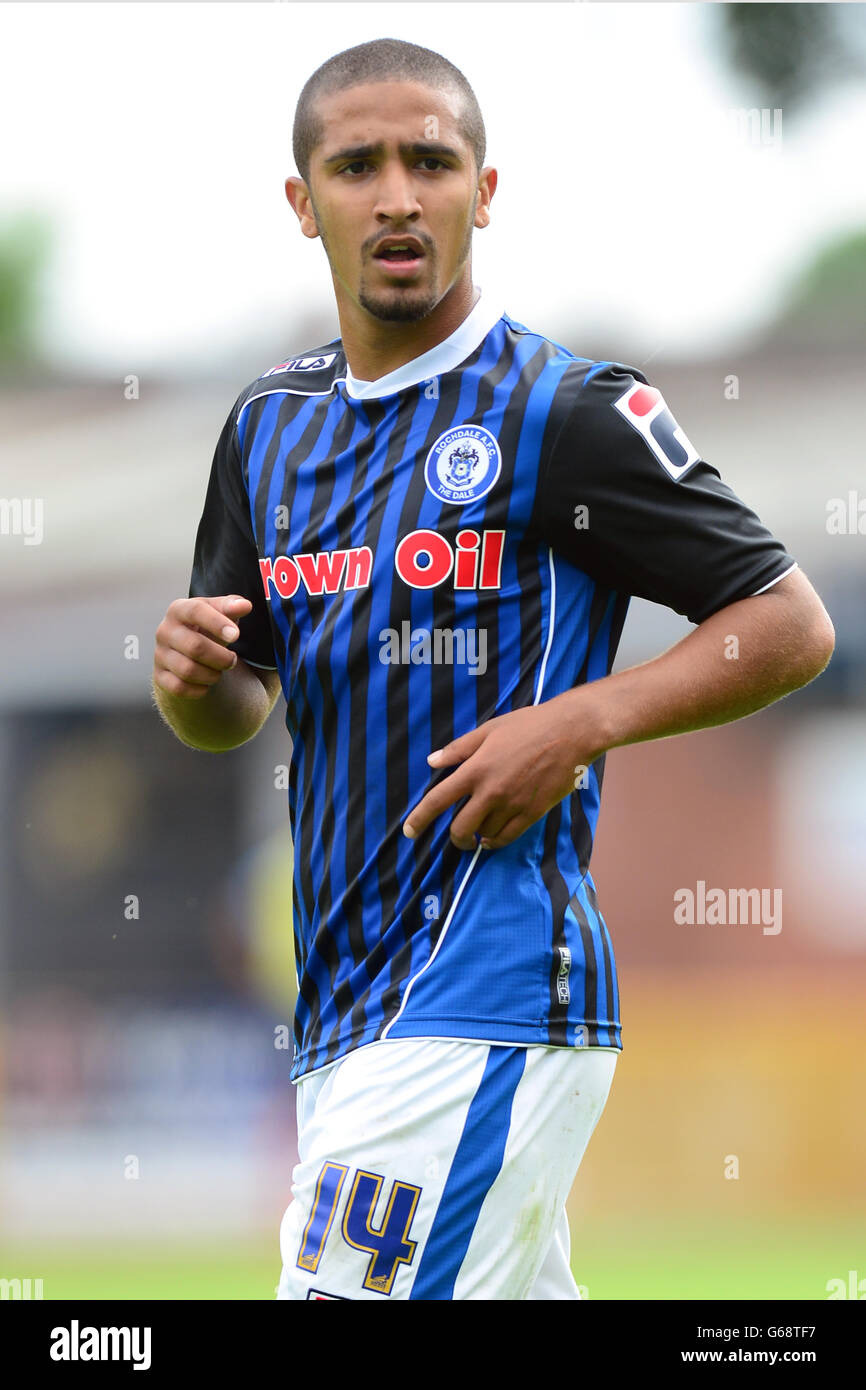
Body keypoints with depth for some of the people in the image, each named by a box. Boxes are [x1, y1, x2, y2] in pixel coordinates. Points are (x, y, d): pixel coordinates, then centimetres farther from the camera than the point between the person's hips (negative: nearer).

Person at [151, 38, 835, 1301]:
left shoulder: (568, 413, -7)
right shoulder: (272, 425, 13)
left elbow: (793, 626, -5)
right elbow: (235, 711, 20)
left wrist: (581, 722, -17)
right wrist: (194, 681, -4)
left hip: (487, 996, -7)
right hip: (343, 1008, 7)